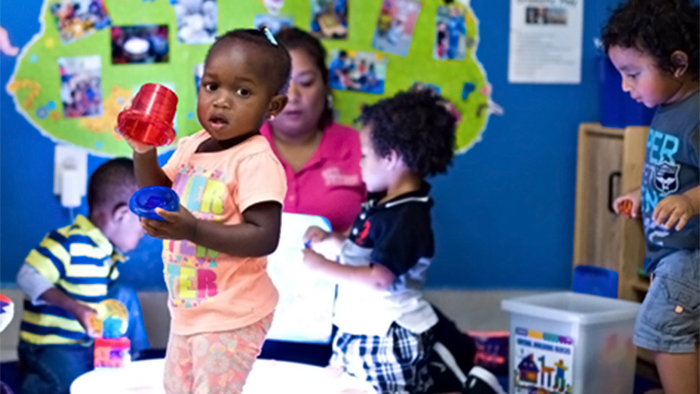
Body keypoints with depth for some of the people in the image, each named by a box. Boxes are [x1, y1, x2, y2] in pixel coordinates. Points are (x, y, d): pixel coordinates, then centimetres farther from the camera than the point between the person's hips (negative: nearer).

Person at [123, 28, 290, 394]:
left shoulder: (256, 160, -23)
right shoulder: (191, 147, 2)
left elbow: (265, 237, -28)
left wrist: (194, 230, -36)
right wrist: (144, 153, -7)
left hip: (231, 315, -8)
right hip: (187, 305, 9)